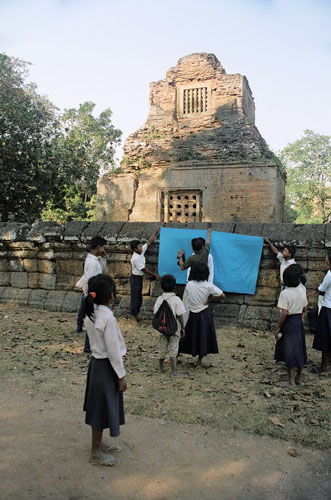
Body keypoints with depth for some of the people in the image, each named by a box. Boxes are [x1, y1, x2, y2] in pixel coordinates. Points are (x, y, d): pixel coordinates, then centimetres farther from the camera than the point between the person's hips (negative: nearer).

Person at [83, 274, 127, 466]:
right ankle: (96, 453, 21)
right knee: (103, 407, 5)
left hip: (97, 363, 9)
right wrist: (121, 375, -13)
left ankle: (99, 443, 38)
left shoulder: (91, 313, 2)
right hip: (106, 367, -9)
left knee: (99, 406, 21)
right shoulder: (108, 317, -25)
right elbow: (113, 350, -22)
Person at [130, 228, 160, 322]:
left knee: (139, 297, 17)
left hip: (140, 277, 9)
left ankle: (136, 313, 29)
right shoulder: (135, 258, -27)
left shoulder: (141, 251, -3)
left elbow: (149, 241, 4)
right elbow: (144, 269, -20)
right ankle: (133, 315, 11)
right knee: (135, 297, 0)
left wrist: (156, 232, 1)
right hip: (135, 278, -9)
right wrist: (154, 275, -11)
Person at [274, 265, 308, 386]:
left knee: (288, 349, 6)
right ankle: (298, 378, 26)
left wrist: (278, 328, -13)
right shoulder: (302, 291, 0)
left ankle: (291, 378, 15)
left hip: (288, 322, -6)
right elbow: (304, 308, 10)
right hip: (299, 321, 6)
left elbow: (284, 313, -20)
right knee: (300, 348, 15)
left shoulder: (285, 293, -19)